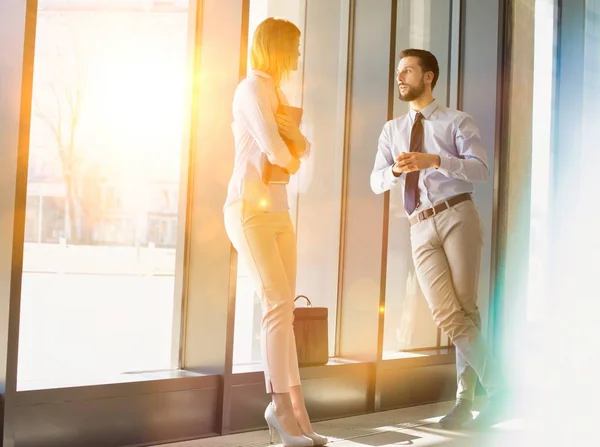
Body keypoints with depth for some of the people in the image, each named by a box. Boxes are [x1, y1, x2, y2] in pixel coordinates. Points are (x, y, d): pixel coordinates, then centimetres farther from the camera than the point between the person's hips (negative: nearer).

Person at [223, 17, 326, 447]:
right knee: (279, 305, -15)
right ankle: (284, 406, -8)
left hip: (278, 211, 9)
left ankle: (290, 410, 2)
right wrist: (290, 159, 2)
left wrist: (290, 131, -8)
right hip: (249, 208, -9)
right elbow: (274, 149, -20)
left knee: (281, 311, 2)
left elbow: (301, 150, 13)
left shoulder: (278, 95, 20)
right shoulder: (252, 88, -10)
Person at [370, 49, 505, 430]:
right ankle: (494, 389, 4)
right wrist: (396, 170, -13)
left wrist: (432, 161, -21)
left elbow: (481, 169, -8)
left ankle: (466, 401, 1)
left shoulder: (458, 122, 7)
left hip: (457, 217, -3)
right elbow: (376, 182, 10)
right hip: (421, 230, 3)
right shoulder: (392, 130, 20)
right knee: (448, 316, -8)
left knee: (466, 312, -6)